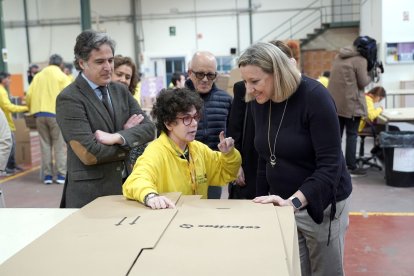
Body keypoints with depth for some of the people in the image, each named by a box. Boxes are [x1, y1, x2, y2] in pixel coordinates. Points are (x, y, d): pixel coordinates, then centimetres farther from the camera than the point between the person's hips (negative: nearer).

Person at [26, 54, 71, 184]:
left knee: (45, 144, 8)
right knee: (60, 145, 0)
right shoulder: (62, 76, 1)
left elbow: (28, 96, 9)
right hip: (56, 113, -4)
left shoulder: (38, 76, 13)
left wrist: (33, 110, 23)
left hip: (39, 114, 4)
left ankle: (47, 175, 8)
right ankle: (61, 174, -3)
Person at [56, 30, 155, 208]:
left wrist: (118, 137, -17)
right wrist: (127, 133, -7)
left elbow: (149, 128, 0)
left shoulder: (121, 90, 7)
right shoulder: (68, 99, -12)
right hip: (90, 194, -5)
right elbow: (89, 154, -19)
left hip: (127, 185, 6)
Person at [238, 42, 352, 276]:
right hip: (282, 203, 5)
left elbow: (330, 164, -24)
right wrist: (263, 198, 8)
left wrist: (295, 201, -33)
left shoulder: (314, 97, -21)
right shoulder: (259, 102, -2)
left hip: (321, 203, -5)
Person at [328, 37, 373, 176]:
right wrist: (370, 74, 6)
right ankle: (351, 166, 2)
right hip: (351, 103, -7)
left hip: (335, 101, 7)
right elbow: (363, 82, -10)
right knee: (352, 135, 0)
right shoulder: (360, 60, -11)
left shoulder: (338, 56, 13)